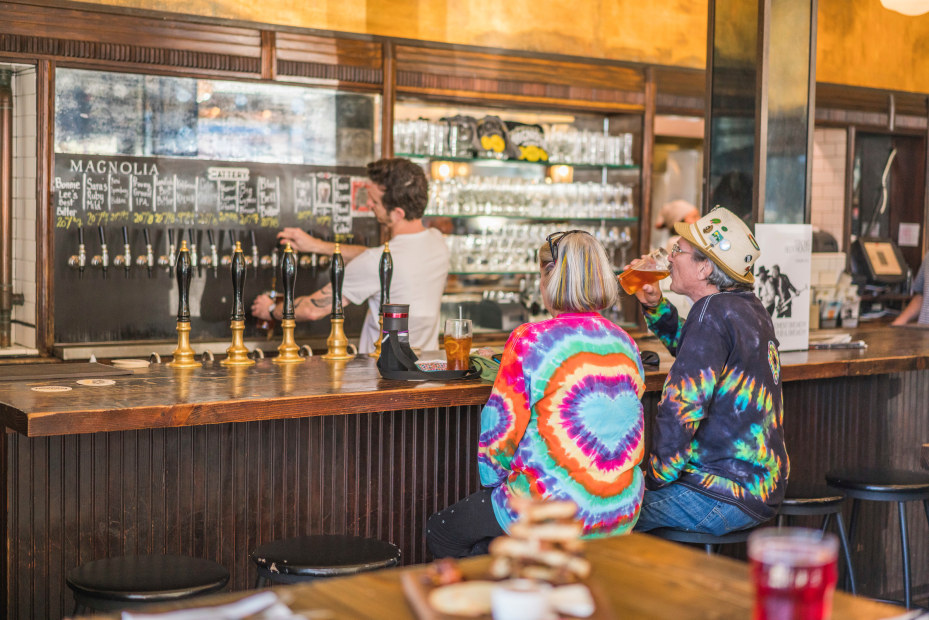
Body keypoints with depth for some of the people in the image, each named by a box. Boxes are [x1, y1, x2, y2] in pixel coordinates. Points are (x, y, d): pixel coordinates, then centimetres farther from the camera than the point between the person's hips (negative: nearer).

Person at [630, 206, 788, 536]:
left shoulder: (714, 311, -18)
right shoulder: (749, 307, 11)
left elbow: (680, 406, -23)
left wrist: (656, 477, -12)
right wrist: (655, 306, 18)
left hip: (728, 495, -10)